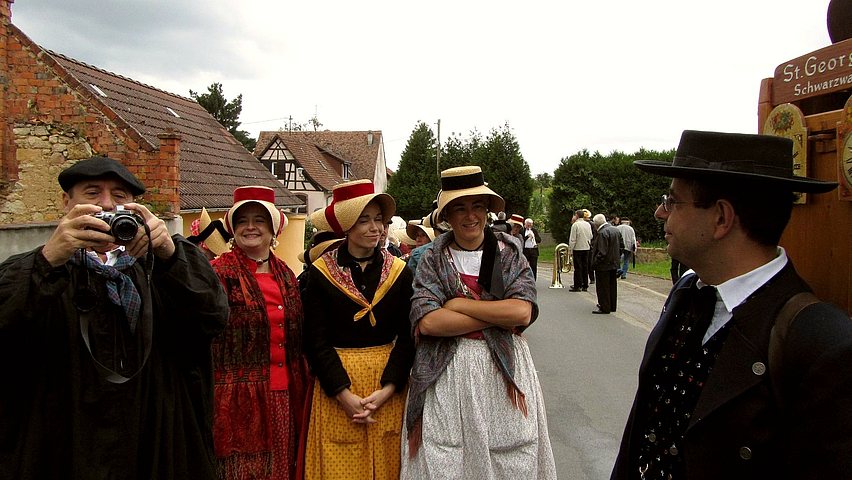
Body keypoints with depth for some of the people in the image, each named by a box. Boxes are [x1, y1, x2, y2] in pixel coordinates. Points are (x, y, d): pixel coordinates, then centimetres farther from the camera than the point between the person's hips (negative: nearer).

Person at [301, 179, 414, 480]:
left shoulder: (399, 272, 1)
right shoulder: (320, 272, -4)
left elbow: (407, 337, -1)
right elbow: (316, 340, -6)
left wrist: (387, 388, -12)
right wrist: (344, 394, -14)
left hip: (388, 382, 2)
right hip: (336, 387, -1)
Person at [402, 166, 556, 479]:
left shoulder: (509, 254, 3)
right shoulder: (433, 260, 1)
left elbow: (523, 311, -12)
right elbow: (426, 322, -13)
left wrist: (457, 304, -11)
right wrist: (499, 316, -13)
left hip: (504, 374, 1)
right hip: (446, 376, 0)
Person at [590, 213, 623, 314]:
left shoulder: (602, 233, -22)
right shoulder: (616, 230, 7)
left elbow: (602, 252, -25)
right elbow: (622, 246, 14)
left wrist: (595, 263, -17)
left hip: (604, 265, -9)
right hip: (614, 264, 9)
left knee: (602, 287, 1)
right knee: (612, 285, 17)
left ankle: (604, 307, 7)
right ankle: (612, 306, 27)